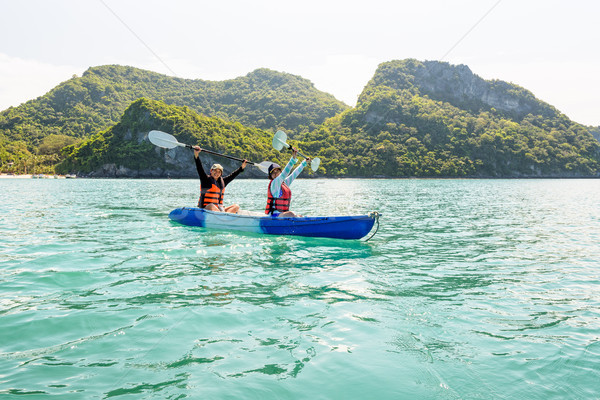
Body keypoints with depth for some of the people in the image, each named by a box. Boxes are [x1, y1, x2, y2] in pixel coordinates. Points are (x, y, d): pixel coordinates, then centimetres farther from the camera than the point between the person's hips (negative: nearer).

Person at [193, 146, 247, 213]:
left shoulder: (222, 181, 16)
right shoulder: (206, 179, -1)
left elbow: (232, 175, 29)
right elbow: (199, 167, -14)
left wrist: (242, 167, 34)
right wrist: (196, 154, -28)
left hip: (218, 209, 6)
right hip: (206, 208, -6)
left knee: (236, 206, -9)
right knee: (211, 206, -38)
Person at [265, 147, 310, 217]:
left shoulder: (284, 183, 13)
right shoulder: (274, 183, -10)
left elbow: (294, 174, 25)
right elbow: (285, 173, -25)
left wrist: (304, 163, 33)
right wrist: (293, 158, -34)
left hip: (283, 214, 9)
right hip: (274, 215, -9)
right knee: (291, 214, -31)